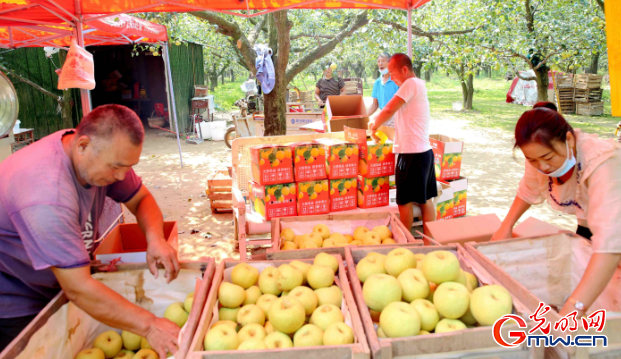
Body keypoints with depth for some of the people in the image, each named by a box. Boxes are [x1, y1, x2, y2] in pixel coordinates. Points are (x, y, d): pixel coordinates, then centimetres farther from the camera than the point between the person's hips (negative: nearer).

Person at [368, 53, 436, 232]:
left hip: (411, 153, -9)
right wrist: (378, 125, 7)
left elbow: (389, 110, -20)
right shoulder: (418, 85, 16)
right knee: (426, 200, 13)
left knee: (404, 201, 2)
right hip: (424, 151, 9)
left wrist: (375, 126, -5)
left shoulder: (412, 84, -13)